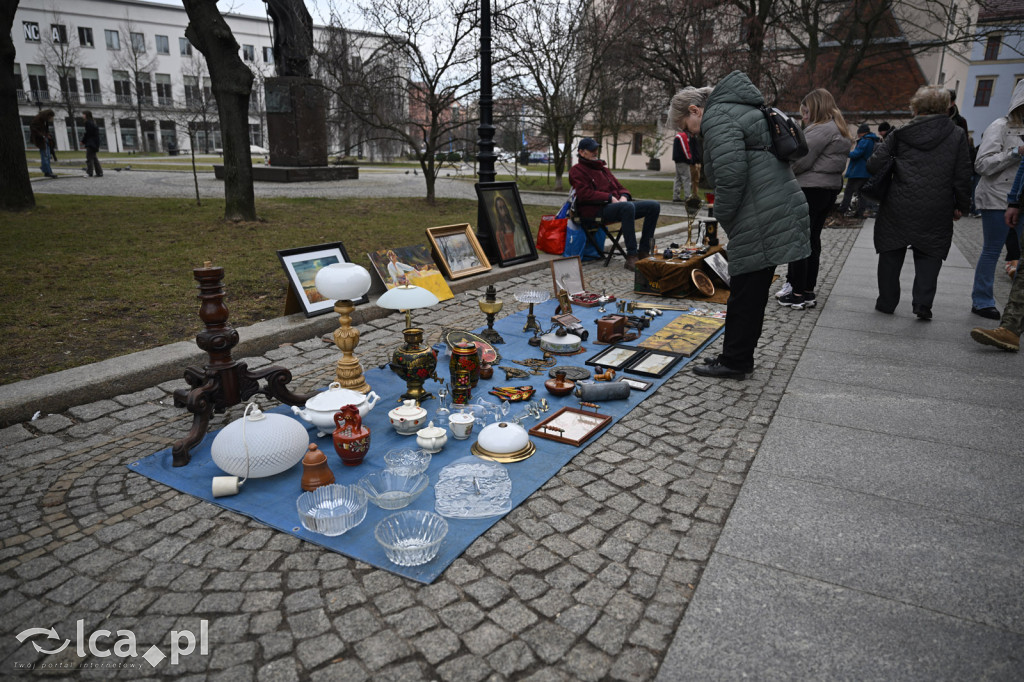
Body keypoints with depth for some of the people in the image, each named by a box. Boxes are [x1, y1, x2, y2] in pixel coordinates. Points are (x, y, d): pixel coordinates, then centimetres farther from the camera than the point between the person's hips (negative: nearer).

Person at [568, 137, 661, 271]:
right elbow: (585, 194, -11)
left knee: (654, 206, -6)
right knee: (628, 207, -38)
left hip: (616, 205, 9)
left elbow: (619, 187, 27)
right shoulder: (577, 170, 5)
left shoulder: (603, 168, 30)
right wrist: (610, 198, -15)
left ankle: (643, 251, -8)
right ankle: (631, 256, -38)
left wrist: (623, 197, 2)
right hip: (596, 211, -8)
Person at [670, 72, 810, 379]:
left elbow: (731, 175, -22)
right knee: (752, 292, 14)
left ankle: (734, 362, 8)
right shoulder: (738, 109, 24)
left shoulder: (717, 118, -8)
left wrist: (723, 217, -8)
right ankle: (737, 357, 24)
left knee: (745, 293, -2)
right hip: (782, 212, 10)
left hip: (761, 222, -10)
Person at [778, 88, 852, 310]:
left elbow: (801, 161, -18)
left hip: (811, 190, -10)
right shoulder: (839, 130, 19)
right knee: (813, 240, 13)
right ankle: (808, 291, 19)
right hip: (830, 189, 10)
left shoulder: (821, 129, -13)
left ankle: (798, 294, -3)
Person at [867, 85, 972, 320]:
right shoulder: (957, 135, 2)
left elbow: (874, 164, -7)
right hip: (936, 211, 1)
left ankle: (887, 302, 15)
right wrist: (961, 205, 11)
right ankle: (923, 303, 1)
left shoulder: (900, 134, -2)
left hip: (899, 207, 0)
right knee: (929, 255, 10)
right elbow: (962, 176, 2)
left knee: (891, 253, 11)